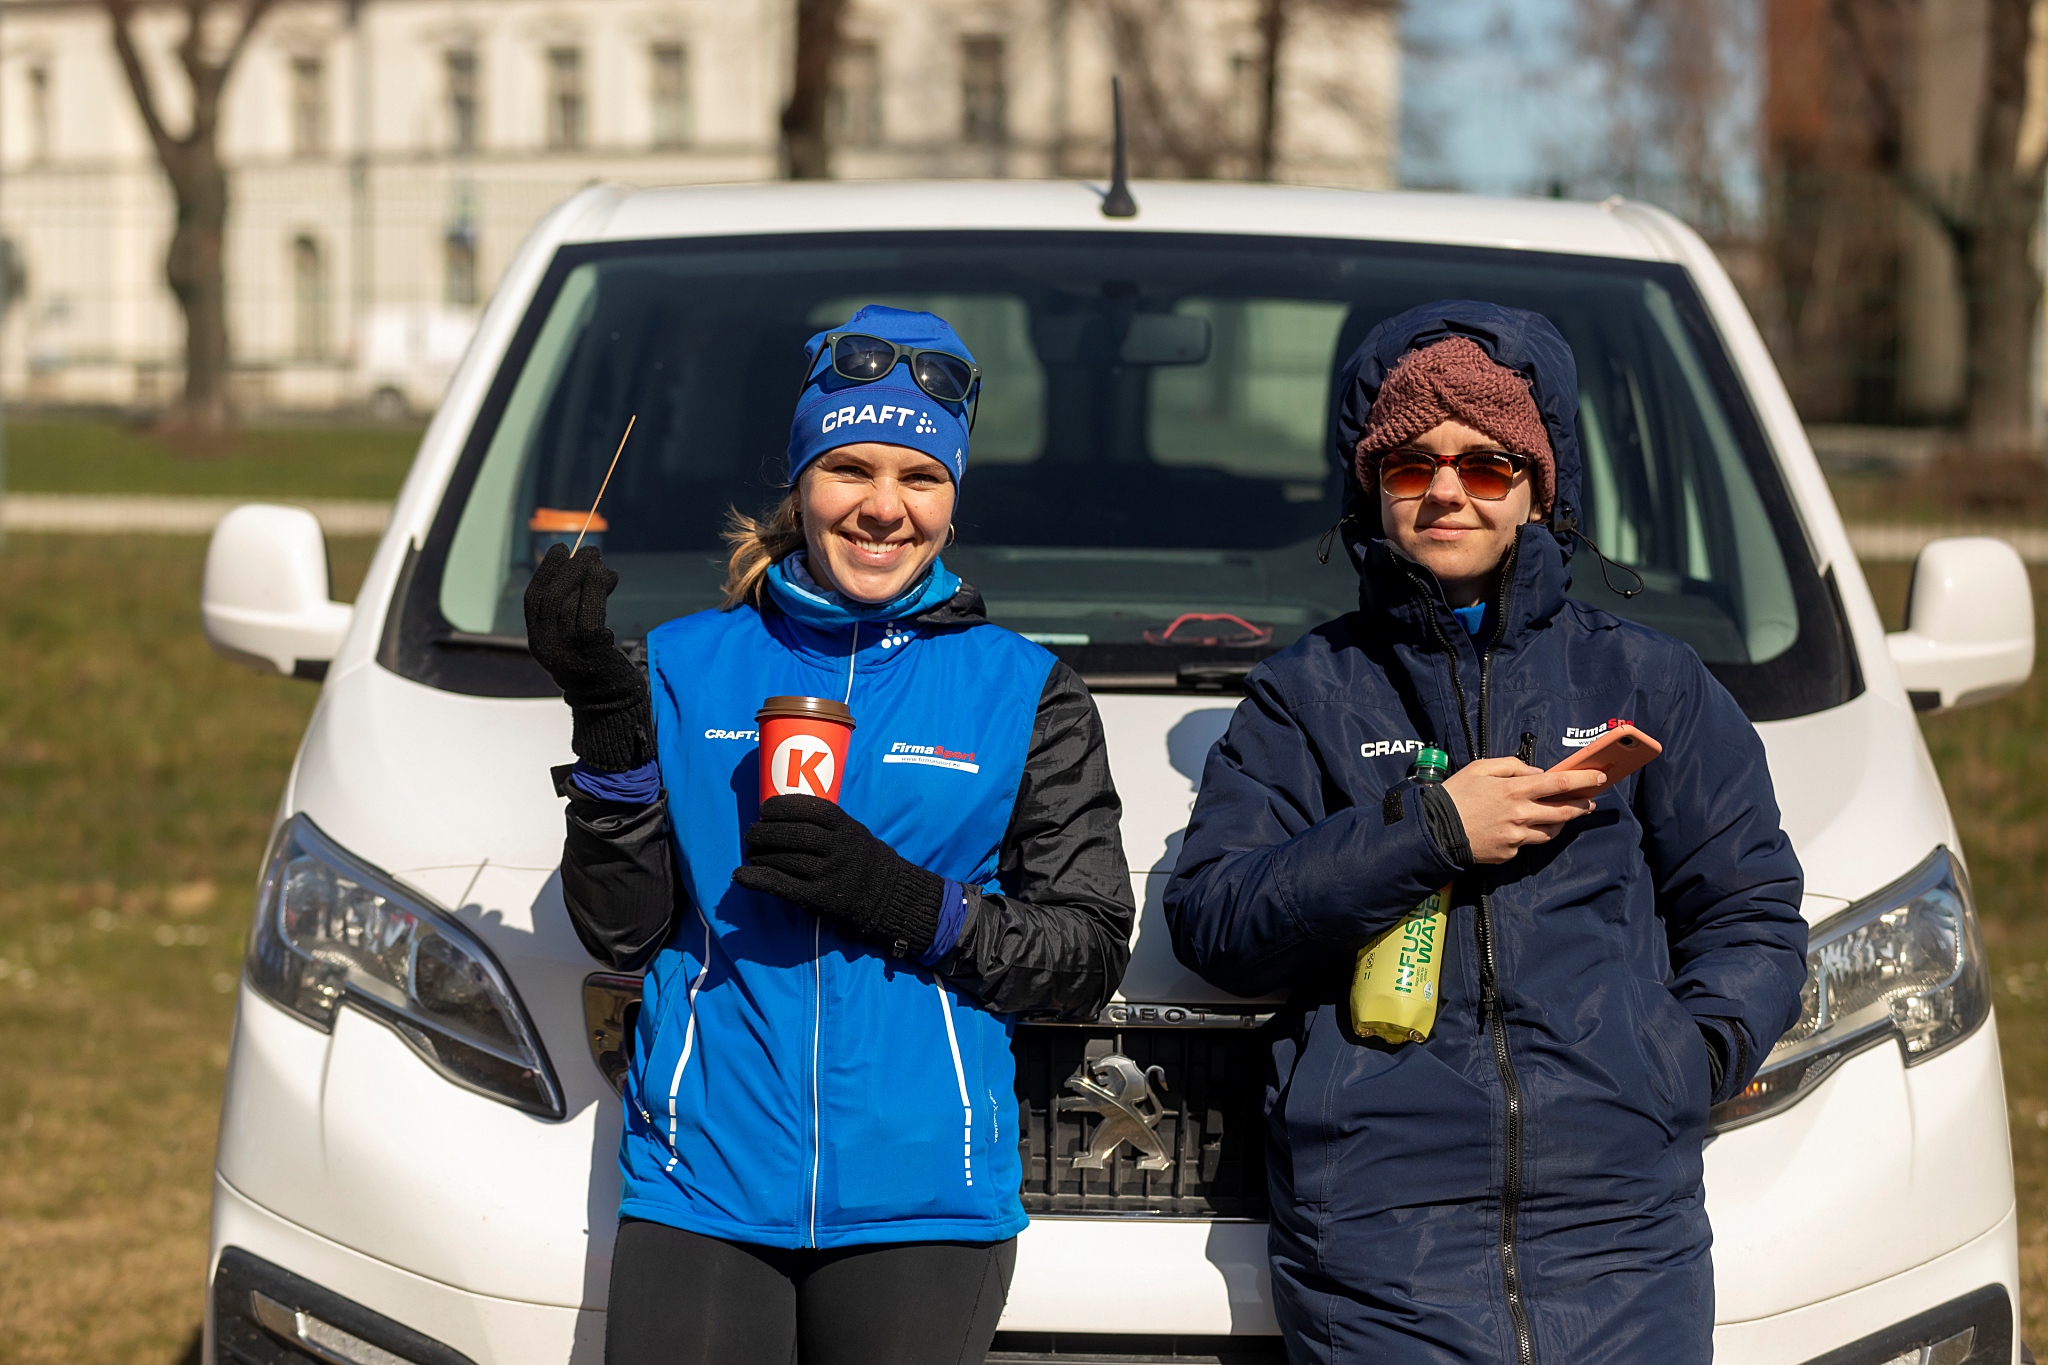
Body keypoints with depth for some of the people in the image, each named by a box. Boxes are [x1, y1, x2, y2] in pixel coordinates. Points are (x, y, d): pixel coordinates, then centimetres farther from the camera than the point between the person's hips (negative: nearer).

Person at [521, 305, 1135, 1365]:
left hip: (921, 1201, 0)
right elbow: (622, 931, 3)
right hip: (702, 1188, 1)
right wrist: (605, 723, -9)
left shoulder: (1024, 692, 5)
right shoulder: (688, 664, 7)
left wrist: (904, 900, -14)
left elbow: (1091, 956, 0)